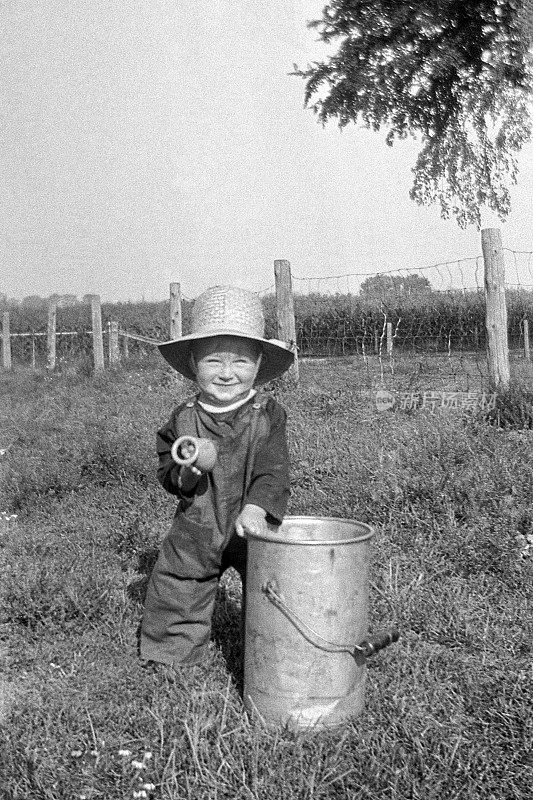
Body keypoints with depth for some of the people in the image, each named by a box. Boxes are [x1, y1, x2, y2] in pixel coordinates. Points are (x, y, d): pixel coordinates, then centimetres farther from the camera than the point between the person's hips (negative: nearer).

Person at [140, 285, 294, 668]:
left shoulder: (268, 414, -12)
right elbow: (166, 473, 2)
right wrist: (183, 473, -21)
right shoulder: (184, 418, -5)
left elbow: (273, 472, -17)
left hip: (252, 528, -2)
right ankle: (171, 658, 35)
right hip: (196, 533, 2)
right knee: (173, 594, 12)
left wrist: (256, 507, -35)